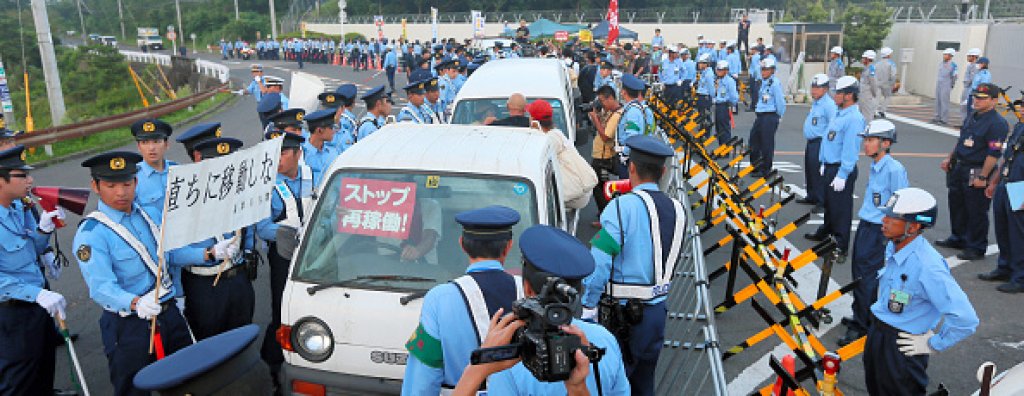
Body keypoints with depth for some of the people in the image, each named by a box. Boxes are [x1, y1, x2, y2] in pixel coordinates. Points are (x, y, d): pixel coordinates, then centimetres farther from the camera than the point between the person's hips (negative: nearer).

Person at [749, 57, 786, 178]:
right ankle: (756, 166, 28)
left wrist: (779, 115, -4)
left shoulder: (775, 83, -14)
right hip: (760, 115, 9)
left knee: (767, 144, -2)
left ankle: (765, 170, 9)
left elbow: (780, 101, -14)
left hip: (770, 117, -9)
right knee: (754, 139, 15)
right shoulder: (763, 82, 13)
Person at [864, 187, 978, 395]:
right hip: (876, 332, 8)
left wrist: (932, 345, -19)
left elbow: (965, 320, -31)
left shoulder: (927, 266, -29)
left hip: (902, 346, -8)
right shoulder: (893, 247, -3)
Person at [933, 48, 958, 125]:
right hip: (938, 84, 7)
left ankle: (944, 119, -7)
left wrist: (952, 85, 0)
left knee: (944, 102, -8)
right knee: (938, 101, 8)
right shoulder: (941, 63, 11)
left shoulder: (953, 65, -9)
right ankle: (937, 117, 14)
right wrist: (938, 82, 18)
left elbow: (954, 76, -6)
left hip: (946, 86, -7)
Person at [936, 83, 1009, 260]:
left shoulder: (997, 123, -17)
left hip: (977, 174, -9)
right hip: (959, 169, 9)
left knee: (976, 212, 1)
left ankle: (976, 248, 14)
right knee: (957, 205, 20)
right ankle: (958, 239, 37)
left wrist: (983, 177, -22)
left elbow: (994, 154, -21)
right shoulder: (972, 116, 11)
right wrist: (950, 158, 18)